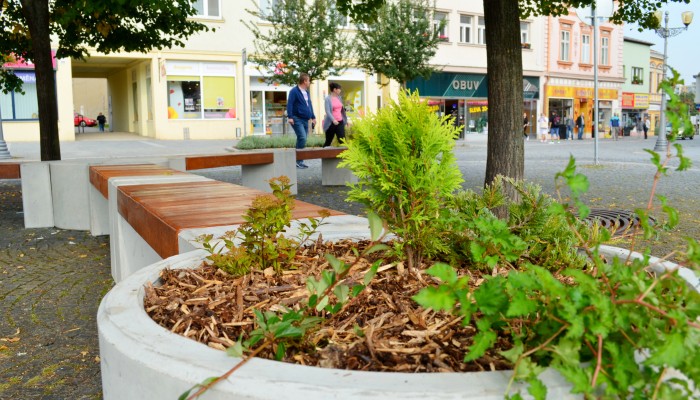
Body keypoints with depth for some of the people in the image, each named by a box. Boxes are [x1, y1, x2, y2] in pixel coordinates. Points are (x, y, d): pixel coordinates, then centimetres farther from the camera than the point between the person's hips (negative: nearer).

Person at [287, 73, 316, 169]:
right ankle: (298, 160, -13)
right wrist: (289, 117, -22)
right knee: (302, 138, -20)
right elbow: (289, 104, -14)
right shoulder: (294, 91, -8)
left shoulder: (307, 92, 19)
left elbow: (310, 105, 25)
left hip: (305, 120, 9)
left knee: (302, 139, 7)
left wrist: (313, 117, 22)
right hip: (297, 119, -9)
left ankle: (299, 161, 12)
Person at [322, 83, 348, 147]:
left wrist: (346, 120, 20)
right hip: (331, 123, -5)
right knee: (328, 141, 8)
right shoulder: (328, 99, -7)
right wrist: (333, 120, -30)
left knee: (342, 140, -8)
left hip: (340, 122, 5)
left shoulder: (339, 98, 11)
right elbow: (327, 111, -16)